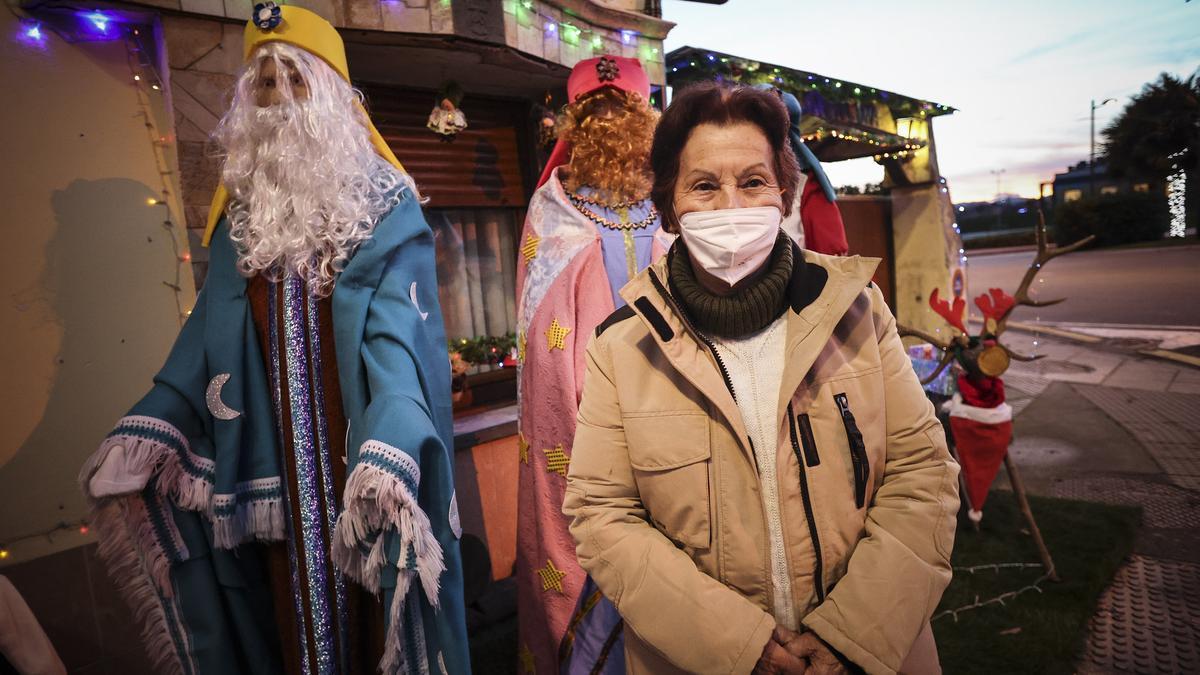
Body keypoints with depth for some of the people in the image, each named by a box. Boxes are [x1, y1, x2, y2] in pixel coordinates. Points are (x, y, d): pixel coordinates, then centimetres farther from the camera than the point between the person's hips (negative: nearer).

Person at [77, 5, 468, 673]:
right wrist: (150, 424, -3)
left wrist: (391, 449, -34)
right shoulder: (241, 206, 8)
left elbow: (400, 332, -20)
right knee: (292, 605, 18)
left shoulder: (384, 207, -8)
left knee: (367, 606, 9)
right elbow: (212, 326, 8)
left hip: (358, 449, -4)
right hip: (273, 455, 5)